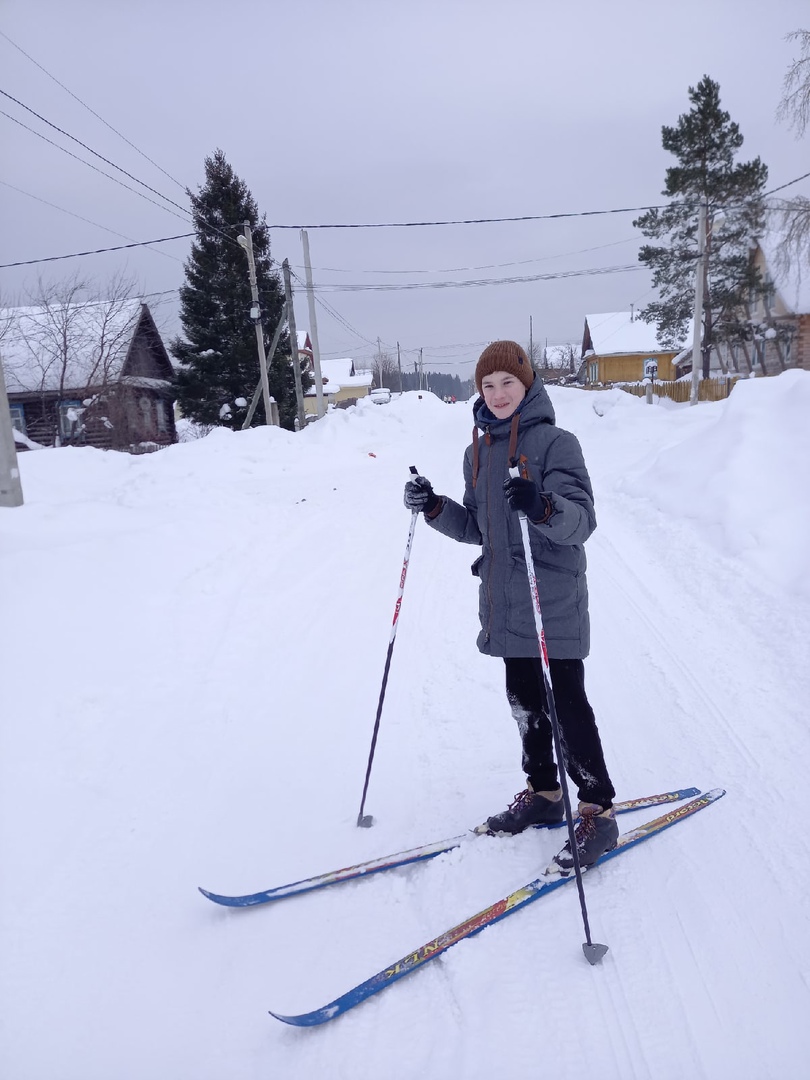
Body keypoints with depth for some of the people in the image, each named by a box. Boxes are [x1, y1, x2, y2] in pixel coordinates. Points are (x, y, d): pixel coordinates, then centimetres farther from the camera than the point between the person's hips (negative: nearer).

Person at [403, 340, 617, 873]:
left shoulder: (556, 442, -8)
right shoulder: (478, 452, 13)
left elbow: (582, 521, -17)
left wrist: (543, 506, -37)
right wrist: (435, 508, 1)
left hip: (553, 602, -7)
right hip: (504, 603, 7)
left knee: (567, 705, -2)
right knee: (525, 701, 15)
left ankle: (598, 812, 12)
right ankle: (544, 794, 32)